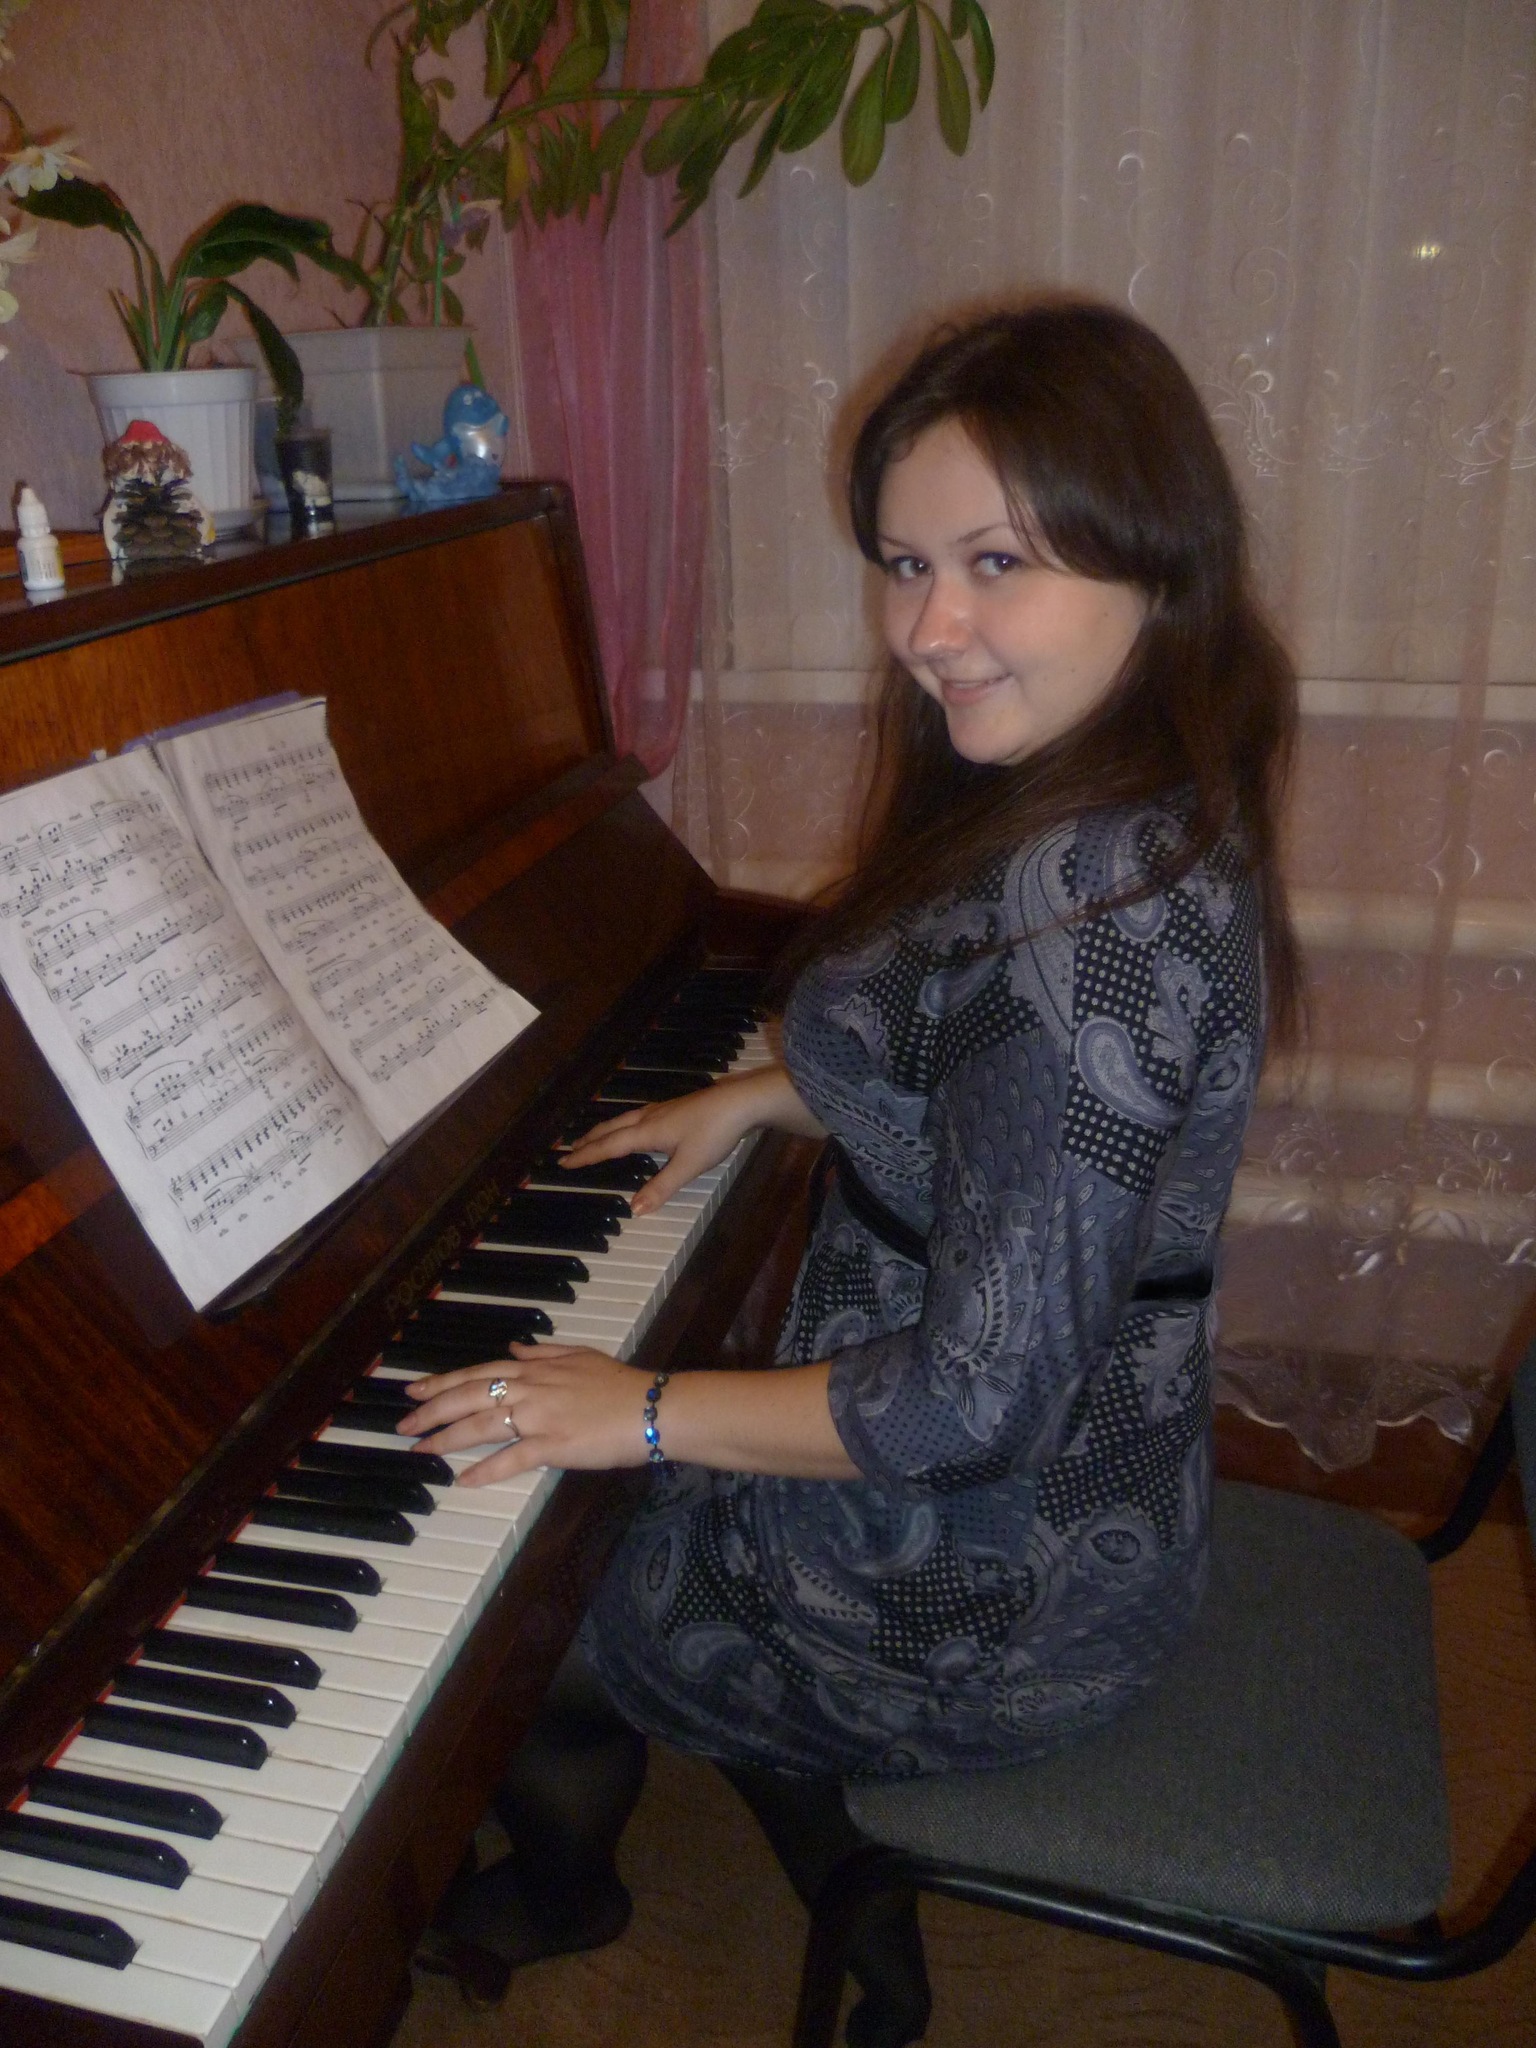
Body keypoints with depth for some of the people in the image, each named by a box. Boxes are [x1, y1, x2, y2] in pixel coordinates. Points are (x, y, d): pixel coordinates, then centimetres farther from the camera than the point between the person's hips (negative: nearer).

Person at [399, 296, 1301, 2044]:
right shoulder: (1146, 809, -1)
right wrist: (768, 1094, 10)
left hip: (987, 1603, -8)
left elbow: (980, 1401, -31)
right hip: (1089, 1497, 9)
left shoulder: (1086, 900, -33)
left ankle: (549, 1900, 51)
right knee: (678, 1548, 31)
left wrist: (650, 1416, -20)